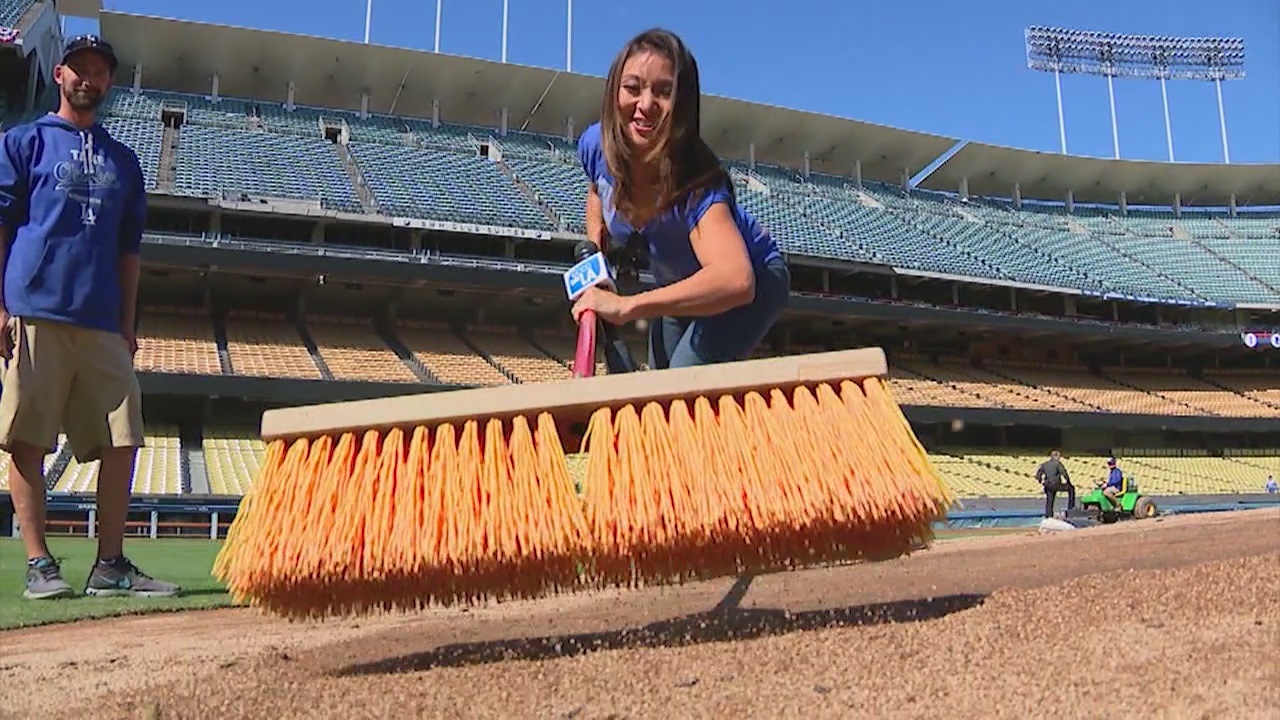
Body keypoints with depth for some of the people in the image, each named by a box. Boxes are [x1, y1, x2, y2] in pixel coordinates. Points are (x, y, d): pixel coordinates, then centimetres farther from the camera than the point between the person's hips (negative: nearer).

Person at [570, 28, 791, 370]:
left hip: (752, 281, -6)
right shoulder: (595, 145, -24)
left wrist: (626, 306, -64)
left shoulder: (695, 182, -42)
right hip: (678, 286, 7)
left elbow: (736, 279, -60)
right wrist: (595, 245, -11)